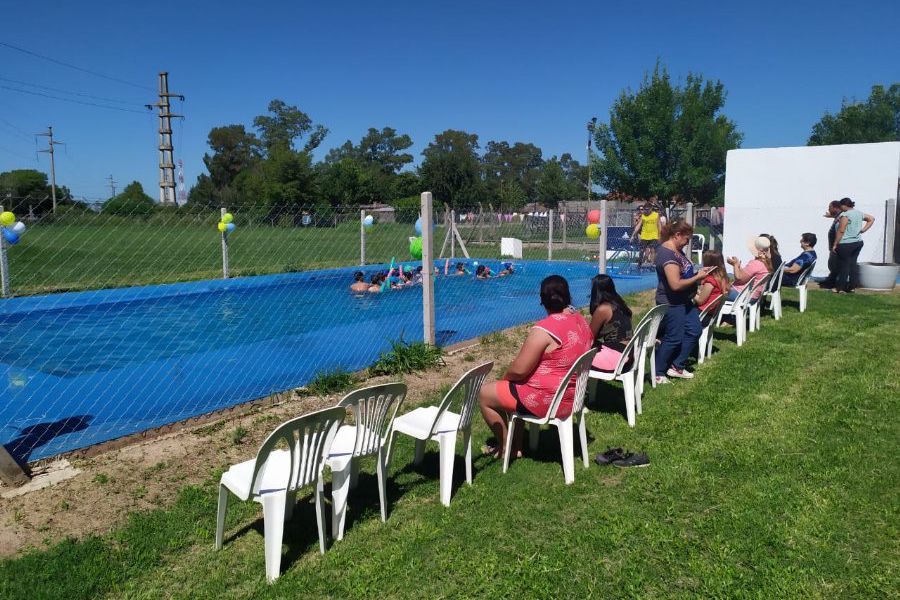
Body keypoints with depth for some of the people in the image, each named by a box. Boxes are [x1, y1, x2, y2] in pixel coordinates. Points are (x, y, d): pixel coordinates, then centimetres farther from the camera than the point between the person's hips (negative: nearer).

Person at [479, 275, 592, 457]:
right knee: (511, 389, 30)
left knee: (484, 394, 8)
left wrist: (505, 378, 1)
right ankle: (517, 444, 31)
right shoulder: (581, 321, 2)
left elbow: (519, 370, -22)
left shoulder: (543, 329, -25)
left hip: (549, 400, -9)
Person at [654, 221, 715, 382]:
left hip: (685, 301, 10)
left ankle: (676, 367, 24)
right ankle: (657, 373, 14)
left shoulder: (676, 250, 7)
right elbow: (676, 284, -29)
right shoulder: (667, 254, -24)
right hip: (671, 303, -10)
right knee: (674, 339, -1)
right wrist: (698, 277, -18)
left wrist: (699, 272, 3)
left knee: (694, 331, 14)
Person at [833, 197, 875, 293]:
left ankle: (840, 288, 6)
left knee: (843, 265, -1)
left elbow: (841, 231, -19)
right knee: (853, 264, 12)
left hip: (846, 244, -8)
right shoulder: (859, 213, 11)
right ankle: (852, 286, 16)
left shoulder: (845, 215, -15)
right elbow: (872, 219, 24)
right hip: (858, 242, 8)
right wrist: (863, 229, 14)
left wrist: (835, 244, -14)